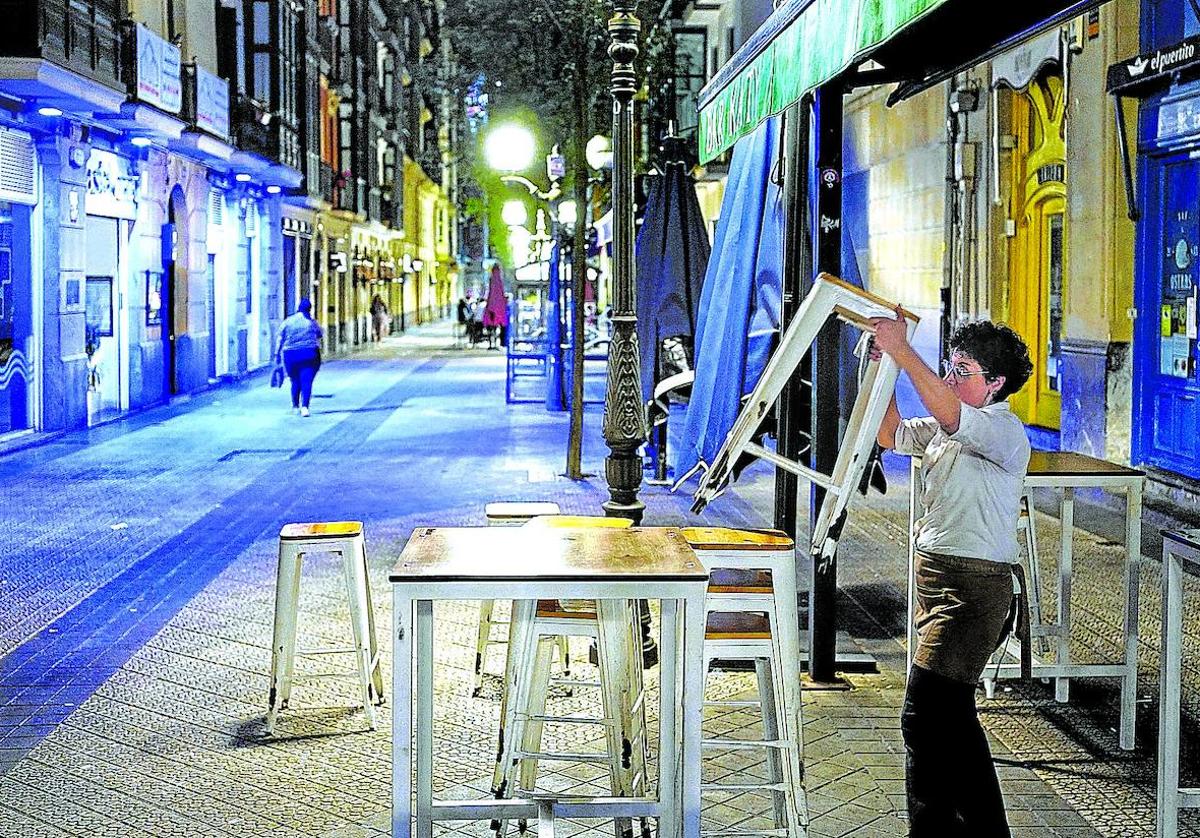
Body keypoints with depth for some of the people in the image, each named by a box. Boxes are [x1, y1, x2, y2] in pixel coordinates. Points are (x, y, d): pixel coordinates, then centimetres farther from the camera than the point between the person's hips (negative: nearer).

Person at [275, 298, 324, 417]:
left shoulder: (287, 322, 3)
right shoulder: (312, 322, 0)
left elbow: (280, 340, 3)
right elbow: (320, 334, 15)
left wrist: (277, 355, 7)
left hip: (291, 355, 2)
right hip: (310, 355, -2)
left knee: (295, 382, 15)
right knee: (307, 381, -5)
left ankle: (295, 406, 20)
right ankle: (304, 406, -20)